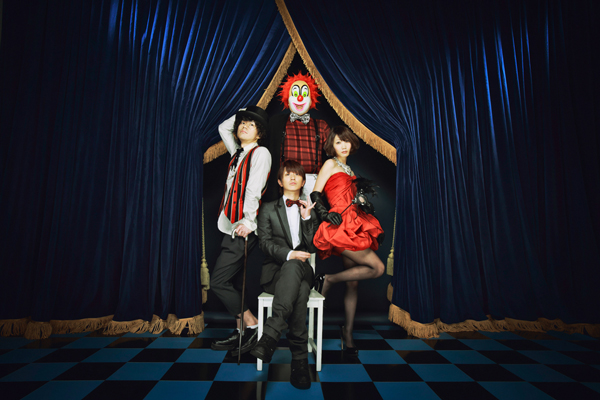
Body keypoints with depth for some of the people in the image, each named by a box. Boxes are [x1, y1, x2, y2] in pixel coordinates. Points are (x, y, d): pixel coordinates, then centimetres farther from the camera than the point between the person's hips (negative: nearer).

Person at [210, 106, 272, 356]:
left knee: (219, 281, -8)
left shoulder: (260, 153, -4)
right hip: (230, 227, 8)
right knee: (225, 282, 8)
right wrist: (243, 111, 26)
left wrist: (248, 221, -22)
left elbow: (254, 190, -15)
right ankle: (242, 331, 19)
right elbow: (223, 128, 33)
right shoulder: (238, 152, 18)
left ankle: (252, 326, 5)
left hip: (243, 229, -8)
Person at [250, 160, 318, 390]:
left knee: (293, 267, -39)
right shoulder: (268, 209, 14)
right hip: (275, 271, -1)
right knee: (299, 291, -36)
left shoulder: (310, 210, 19)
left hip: (300, 270, 1)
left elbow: (312, 247, 8)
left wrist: (307, 217, -3)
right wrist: (289, 254, -17)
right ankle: (300, 358, -36)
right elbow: (265, 243, 0)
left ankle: (270, 335, -45)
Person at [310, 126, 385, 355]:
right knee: (377, 268, -16)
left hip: (354, 228, 8)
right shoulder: (331, 164, 2)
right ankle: (328, 280, -3)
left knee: (353, 282, 8)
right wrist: (326, 215, -17)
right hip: (341, 227, -7)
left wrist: (364, 204, 5)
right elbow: (315, 194, -5)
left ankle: (348, 334, 19)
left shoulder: (348, 170, 24)